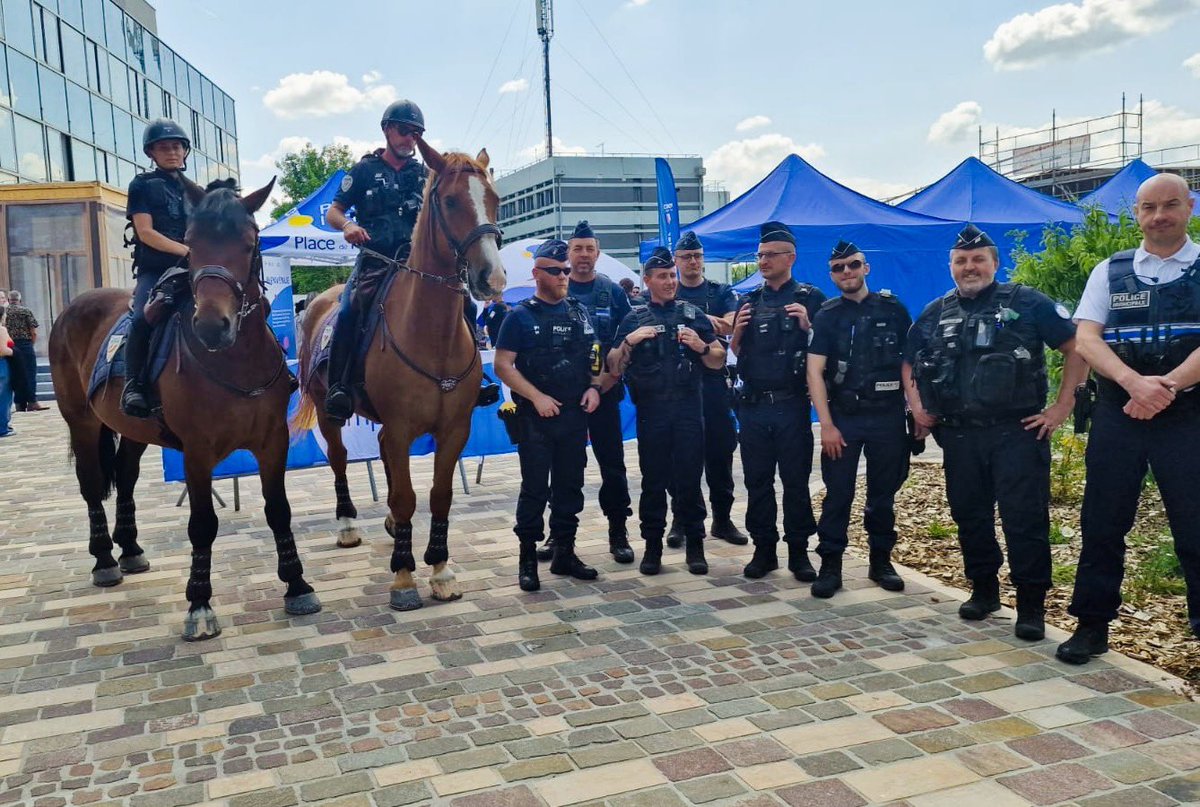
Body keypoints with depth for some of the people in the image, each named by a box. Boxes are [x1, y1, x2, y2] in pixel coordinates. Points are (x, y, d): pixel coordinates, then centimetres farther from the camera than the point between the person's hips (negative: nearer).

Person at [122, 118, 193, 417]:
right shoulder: (143, 185, 5)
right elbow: (145, 232, -7)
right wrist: (186, 250, -17)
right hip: (154, 271, -5)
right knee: (143, 318, -31)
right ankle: (133, 386, -24)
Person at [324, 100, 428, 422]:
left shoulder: (423, 175, 16)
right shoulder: (365, 170, 9)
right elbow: (333, 212, 7)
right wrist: (347, 225, -16)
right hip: (374, 261, -3)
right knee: (349, 310, -28)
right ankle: (339, 388, -21)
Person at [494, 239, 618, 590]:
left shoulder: (579, 311, 10)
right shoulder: (521, 316, -3)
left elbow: (594, 354, 17)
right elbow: (503, 366, -8)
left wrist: (594, 386, -1)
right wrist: (537, 397, -16)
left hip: (575, 414, 5)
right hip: (536, 416, -4)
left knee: (570, 486, 10)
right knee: (534, 488, 0)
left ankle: (565, 553, 21)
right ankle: (528, 560, 9)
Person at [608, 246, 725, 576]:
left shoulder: (693, 314, 10)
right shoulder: (634, 319, 9)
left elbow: (718, 361, 10)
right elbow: (614, 368, 4)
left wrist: (701, 346, -10)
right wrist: (628, 341, -12)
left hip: (689, 409, 0)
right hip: (651, 411, 0)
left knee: (689, 478, 2)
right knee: (653, 480, 6)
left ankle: (695, 545, 12)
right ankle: (652, 545, 15)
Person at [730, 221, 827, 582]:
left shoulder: (810, 298, 1)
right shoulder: (749, 302, 13)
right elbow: (735, 354, 15)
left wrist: (808, 327, -17)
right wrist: (737, 332, -4)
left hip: (792, 404, -4)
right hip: (753, 404, 4)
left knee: (795, 480, 2)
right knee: (757, 480, 8)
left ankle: (798, 551, 13)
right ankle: (764, 549, 18)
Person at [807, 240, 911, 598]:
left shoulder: (893, 309, 4)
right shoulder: (827, 316, 2)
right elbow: (815, 371, -4)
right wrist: (826, 424, -12)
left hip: (888, 416, 1)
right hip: (843, 417, -1)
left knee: (883, 492, 10)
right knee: (837, 493, 1)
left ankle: (881, 560, 23)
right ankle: (830, 564, 8)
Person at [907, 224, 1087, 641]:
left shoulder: (1026, 303, -1)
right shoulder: (935, 314, 11)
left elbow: (1076, 348, -2)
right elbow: (909, 363, 22)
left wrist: (1062, 405, -6)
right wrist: (916, 405, 9)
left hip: (1018, 431, -4)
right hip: (959, 435, 4)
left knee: (1025, 519, -3)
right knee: (969, 514, 11)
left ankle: (1031, 606, 7)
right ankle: (983, 589, 28)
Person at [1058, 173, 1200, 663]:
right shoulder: (1109, 272, 8)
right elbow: (1086, 340, -3)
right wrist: (1134, 381, -19)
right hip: (1117, 416, 2)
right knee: (1102, 524, 6)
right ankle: (1092, 625, 18)